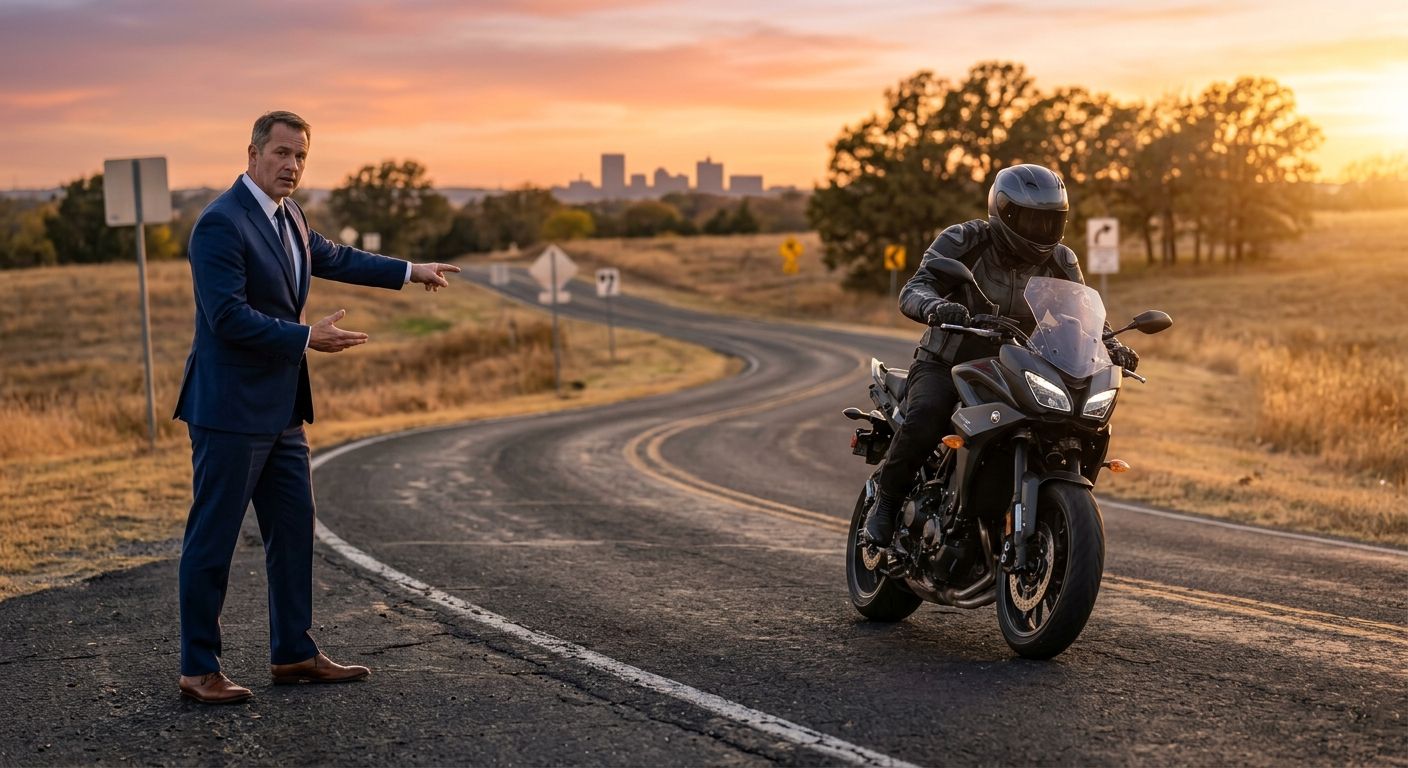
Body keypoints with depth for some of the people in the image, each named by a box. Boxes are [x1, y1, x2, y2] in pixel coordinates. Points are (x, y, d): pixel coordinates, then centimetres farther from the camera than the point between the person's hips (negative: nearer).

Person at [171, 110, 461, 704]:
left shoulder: (289, 217, 13)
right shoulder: (221, 223, -16)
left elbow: (332, 257, 30)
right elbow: (228, 315, -23)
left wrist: (411, 272, 36)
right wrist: (306, 338, -20)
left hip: (280, 409, 10)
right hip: (231, 409, -9)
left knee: (294, 531, 13)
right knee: (212, 539, -1)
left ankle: (293, 655, 23)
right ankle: (198, 669, 8)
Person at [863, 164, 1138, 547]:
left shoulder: (1060, 263, 2)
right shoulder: (963, 241, -12)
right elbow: (913, 291, -22)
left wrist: (1112, 347, -18)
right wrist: (937, 307, -46)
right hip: (945, 366, -4)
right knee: (925, 417, -35)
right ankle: (885, 504, -16)